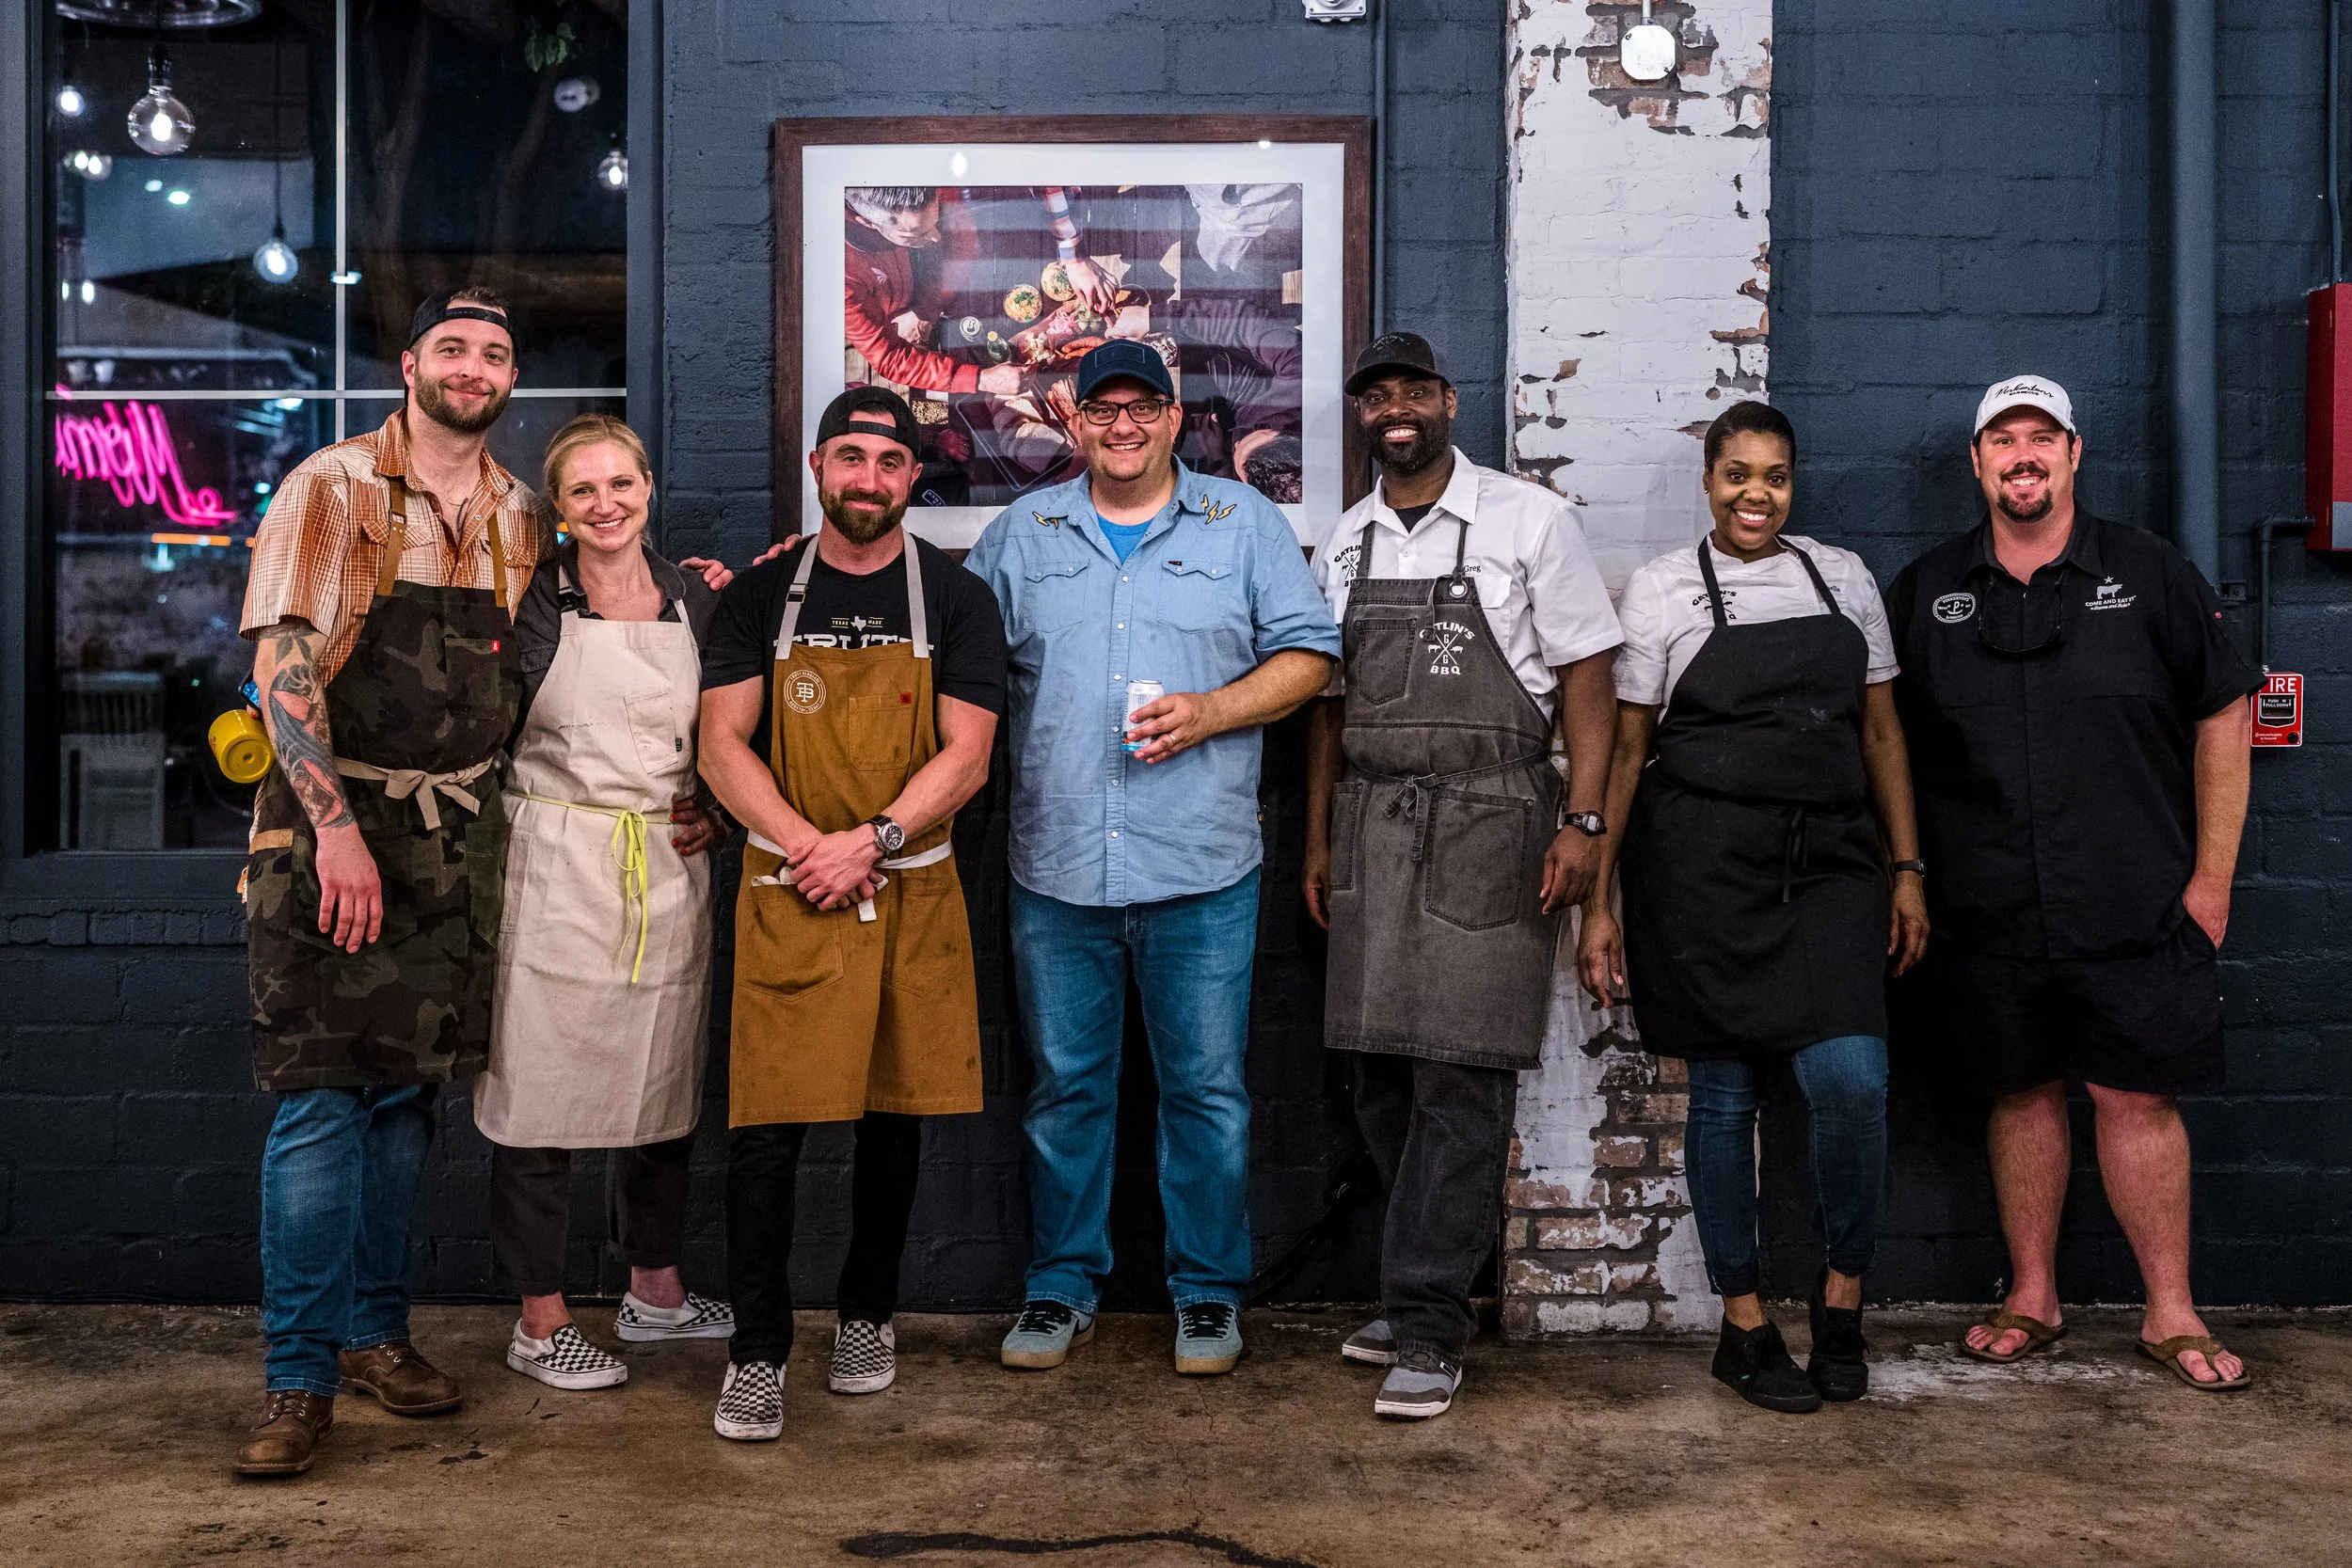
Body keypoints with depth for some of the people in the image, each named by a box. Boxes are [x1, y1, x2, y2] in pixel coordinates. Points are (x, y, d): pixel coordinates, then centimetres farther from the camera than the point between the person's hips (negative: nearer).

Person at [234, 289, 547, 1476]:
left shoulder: (520, 519, 10)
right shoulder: (330, 490, -5)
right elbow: (281, 666, -12)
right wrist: (338, 824, -19)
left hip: (457, 832, 4)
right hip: (330, 822, -4)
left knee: (407, 1091, 11)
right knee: (319, 1100, -4)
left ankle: (375, 1331, 24)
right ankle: (301, 1376, 5)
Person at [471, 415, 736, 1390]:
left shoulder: (695, 603, 9)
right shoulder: (532, 601, -2)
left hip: (668, 873, 4)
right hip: (556, 867, -4)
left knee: (662, 1087, 14)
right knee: (541, 1089, 0)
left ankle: (654, 1289, 31)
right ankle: (540, 1322, 13)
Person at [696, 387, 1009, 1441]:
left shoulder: (955, 601, 4)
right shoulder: (760, 597, 6)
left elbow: (965, 759, -3)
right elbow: (721, 747, 0)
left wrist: (870, 840, -16)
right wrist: (809, 846, -14)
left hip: (911, 896, 1)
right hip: (785, 897, -1)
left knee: (895, 1115, 10)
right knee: (766, 1126, -5)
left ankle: (867, 1318, 28)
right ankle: (757, 1354, 6)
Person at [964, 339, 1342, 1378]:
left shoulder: (1244, 522, 7)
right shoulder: (1021, 533, 13)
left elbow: (1306, 654, 4)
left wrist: (1207, 714, -9)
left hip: (1200, 868, -2)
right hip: (1055, 865, 2)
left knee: (1207, 1089, 4)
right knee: (1064, 1085, 9)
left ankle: (1208, 1294, 19)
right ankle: (1062, 1289, 23)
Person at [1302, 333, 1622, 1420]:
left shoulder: (1529, 522, 1)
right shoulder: (1344, 547, 14)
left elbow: (1585, 682, -1)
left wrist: (1581, 821, -10)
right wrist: (1319, 839, 15)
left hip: (1490, 820, -5)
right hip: (1371, 825, 5)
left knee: (1460, 1077, -7)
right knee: (1380, 1071, 8)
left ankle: (1427, 1328, 0)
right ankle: (1432, 1284, 25)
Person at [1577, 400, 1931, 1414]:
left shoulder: (1841, 576, 12)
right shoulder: (1662, 589, 3)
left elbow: (1882, 730, 15)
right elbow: (1623, 751, 2)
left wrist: (1906, 868, 8)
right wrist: (1597, 902, -2)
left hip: (1829, 863, 2)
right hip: (1703, 866, -2)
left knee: (1851, 1080, -12)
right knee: (1723, 1097, 4)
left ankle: (1841, 1291, 12)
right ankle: (1744, 1326, 18)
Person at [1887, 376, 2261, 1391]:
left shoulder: (2148, 574, 4)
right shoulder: (1923, 594, 7)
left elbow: (2223, 719, 5)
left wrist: (2211, 878, 1)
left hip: (2135, 908, -1)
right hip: (1986, 916, 2)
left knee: (2137, 1097, 2)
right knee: (2022, 1093, 9)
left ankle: (2171, 1313, 15)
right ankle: (2031, 1298, 22)